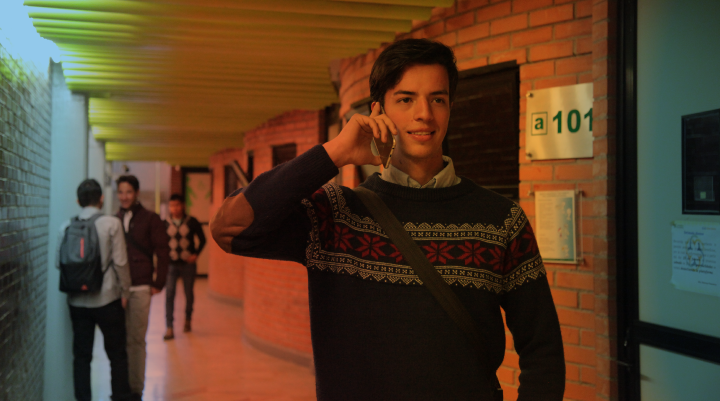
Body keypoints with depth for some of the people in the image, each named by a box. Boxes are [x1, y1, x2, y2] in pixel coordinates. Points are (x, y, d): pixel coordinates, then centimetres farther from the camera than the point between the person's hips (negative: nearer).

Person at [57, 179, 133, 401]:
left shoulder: (66, 226, 0)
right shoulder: (111, 223, -10)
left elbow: (59, 263, 4)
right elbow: (120, 262, -10)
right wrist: (124, 291, 1)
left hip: (77, 301, 3)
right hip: (107, 299, -3)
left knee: (81, 355, 11)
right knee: (117, 355, 9)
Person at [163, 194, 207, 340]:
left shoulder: (192, 222, -2)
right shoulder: (165, 223, 0)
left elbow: (202, 239, 6)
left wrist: (196, 254, -6)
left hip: (188, 264, 0)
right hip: (171, 264, 0)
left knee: (189, 294, 11)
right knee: (169, 294, -10)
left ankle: (188, 320, 35)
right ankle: (169, 329, -9)